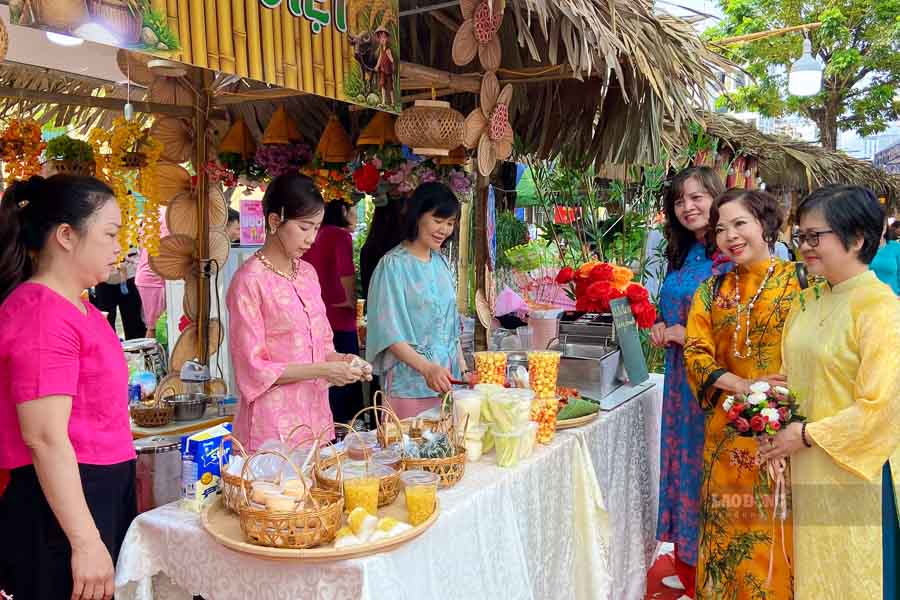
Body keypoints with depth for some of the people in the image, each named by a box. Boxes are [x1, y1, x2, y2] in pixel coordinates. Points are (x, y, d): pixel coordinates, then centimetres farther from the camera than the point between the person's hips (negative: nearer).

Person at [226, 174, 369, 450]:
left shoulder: (308, 273, 9)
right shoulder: (250, 280, -12)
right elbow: (253, 368, -12)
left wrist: (337, 360, -2)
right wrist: (322, 370, -17)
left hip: (316, 417, 6)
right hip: (273, 425, -6)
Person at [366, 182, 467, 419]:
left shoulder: (441, 262, 11)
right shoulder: (394, 264, -10)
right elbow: (388, 333, -15)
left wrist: (461, 364, 12)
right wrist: (427, 368, -25)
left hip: (445, 376, 6)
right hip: (410, 376, -6)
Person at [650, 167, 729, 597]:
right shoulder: (680, 255, 12)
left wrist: (690, 336, -17)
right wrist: (661, 328, 2)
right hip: (680, 375, 8)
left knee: (707, 461, 0)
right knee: (682, 458, 14)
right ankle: (687, 565, 30)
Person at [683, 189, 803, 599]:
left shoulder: (799, 282, -1)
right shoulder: (710, 292, 8)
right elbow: (697, 354, 1)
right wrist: (745, 386, -14)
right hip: (729, 429, 3)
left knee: (777, 532, 4)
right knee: (730, 530, 9)